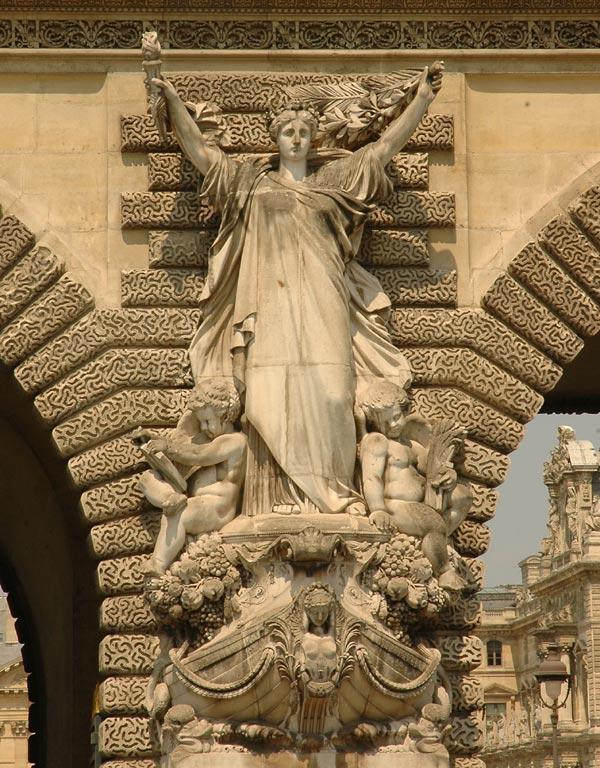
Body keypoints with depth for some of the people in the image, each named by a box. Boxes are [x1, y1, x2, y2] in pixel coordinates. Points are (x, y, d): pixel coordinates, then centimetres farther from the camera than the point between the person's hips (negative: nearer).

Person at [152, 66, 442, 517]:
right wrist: (173, 100, 6)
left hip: (322, 300, 1)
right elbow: (198, 148, 14)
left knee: (325, 391, -11)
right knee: (274, 393, -11)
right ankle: (278, 496, -16)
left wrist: (422, 100, 12)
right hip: (271, 301, -1)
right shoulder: (252, 182, 17)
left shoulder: (336, 177, 19)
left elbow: (386, 145, 18)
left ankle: (329, 492, -13)